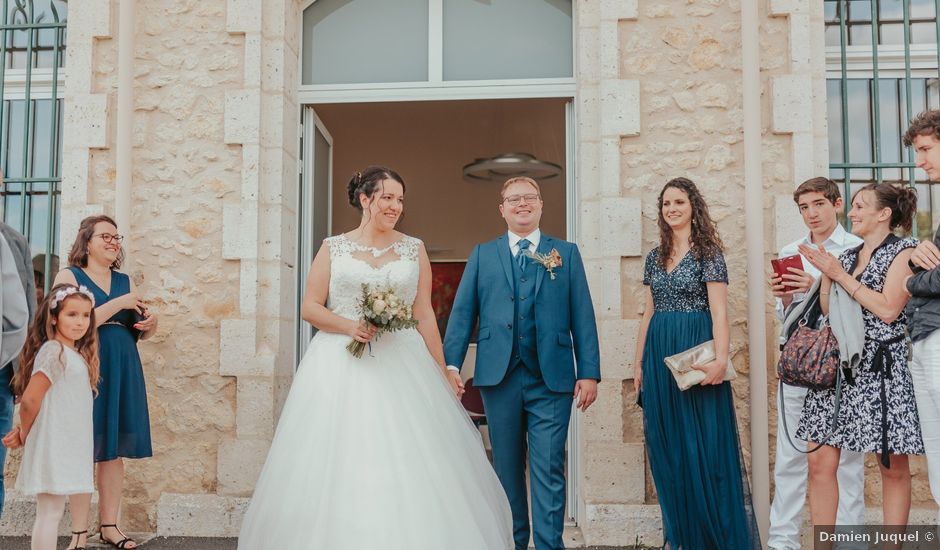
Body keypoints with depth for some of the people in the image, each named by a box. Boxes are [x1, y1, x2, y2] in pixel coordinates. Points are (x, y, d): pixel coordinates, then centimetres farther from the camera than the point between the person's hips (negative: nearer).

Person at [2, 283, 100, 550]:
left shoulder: (78, 354, 12)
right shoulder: (53, 351, -14)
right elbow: (30, 400, -17)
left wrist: (24, 431, 1)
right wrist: (24, 436, -3)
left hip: (73, 446, 8)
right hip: (54, 446, -8)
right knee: (50, 511, -3)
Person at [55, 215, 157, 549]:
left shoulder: (125, 281, 17)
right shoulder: (70, 276, 1)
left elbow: (141, 332, 22)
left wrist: (150, 323, 0)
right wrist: (117, 304, -13)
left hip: (123, 371, 5)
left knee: (114, 449, 5)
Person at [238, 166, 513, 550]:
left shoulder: (414, 249, 9)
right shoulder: (333, 248, 5)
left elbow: (425, 314, 8)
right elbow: (309, 307, 3)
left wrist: (442, 369, 4)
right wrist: (349, 326, -14)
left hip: (402, 365, 1)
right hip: (341, 367, -1)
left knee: (410, 465, -3)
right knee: (338, 467, -1)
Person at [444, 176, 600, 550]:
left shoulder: (567, 253, 10)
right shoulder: (482, 255, 12)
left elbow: (582, 316, 4)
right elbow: (462, 313, 5)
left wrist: (589, 372, -4)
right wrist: (451, 364, -5)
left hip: (551, 379, -1)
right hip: (499, 377, 2)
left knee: (548, 470, -3)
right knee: (507, 469, 10)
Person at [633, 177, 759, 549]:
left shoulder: (708, 253, -4)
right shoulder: (655, 257, 13)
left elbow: (719, 313, -11)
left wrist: (721, 359, -23)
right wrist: (639, 362, 12)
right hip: (659, 356, 6)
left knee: (704, 444, -2)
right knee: (667, 447, 9)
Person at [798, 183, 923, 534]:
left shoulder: (904, 251, -1)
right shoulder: (847, 255, 17)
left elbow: (888, 310, -13)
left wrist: (840, 275, -8)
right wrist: (825, 275, 2)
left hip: (883, 367, -5)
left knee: (893, 466, 2)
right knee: (820, 461, -1)